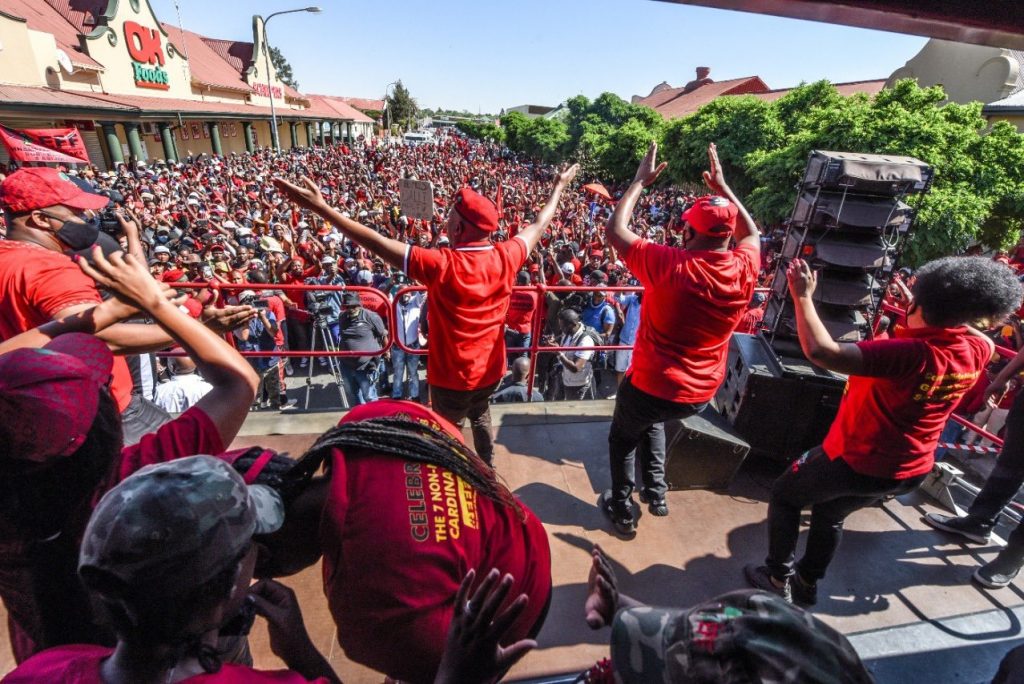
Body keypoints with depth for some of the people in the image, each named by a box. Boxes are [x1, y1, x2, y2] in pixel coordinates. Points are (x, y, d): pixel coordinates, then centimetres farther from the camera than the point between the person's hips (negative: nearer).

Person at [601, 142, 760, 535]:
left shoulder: (669, 265, -25)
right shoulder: (745, 269, -11)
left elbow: (615, 229, -11)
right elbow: (752, 233, 14)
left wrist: (640, 181, -2)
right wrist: (722, 187, 14)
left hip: (653, 387, -5)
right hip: (703, 394, 5)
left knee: (622, 438, 25)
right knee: (651, 420, 36)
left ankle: (622, 511, 36)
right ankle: (656, 492, 38)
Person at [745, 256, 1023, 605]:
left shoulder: (911, 354, -33)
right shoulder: (977, 351, -9)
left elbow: (821, 350, -43)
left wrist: (803, 296, -32)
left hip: (858, 462, -7)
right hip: (911, 470, 8)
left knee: (784, 496, 17)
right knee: (830, 514, 29)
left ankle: (778, 578, 25)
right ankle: (807, 583, 43)